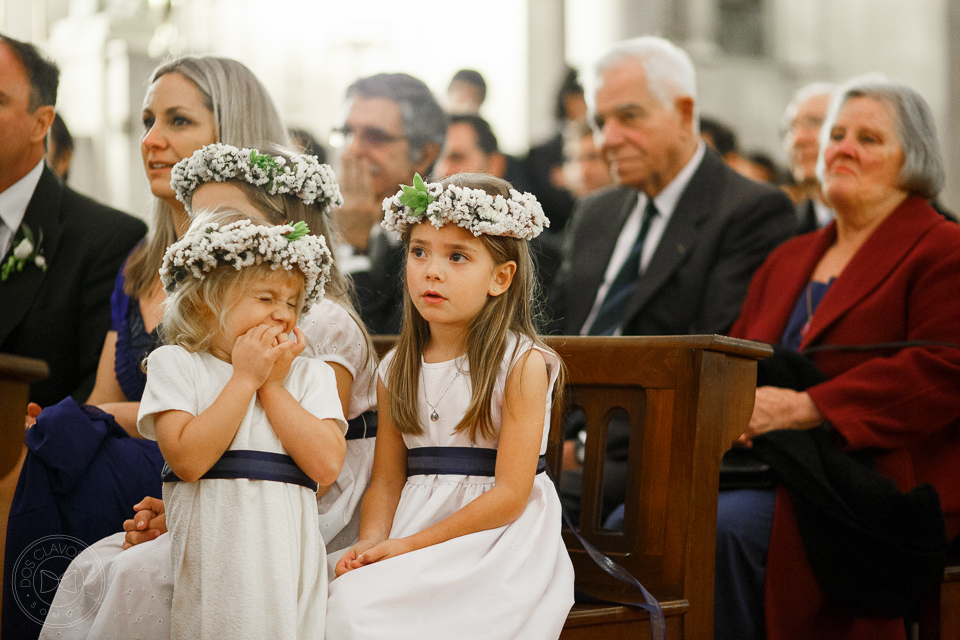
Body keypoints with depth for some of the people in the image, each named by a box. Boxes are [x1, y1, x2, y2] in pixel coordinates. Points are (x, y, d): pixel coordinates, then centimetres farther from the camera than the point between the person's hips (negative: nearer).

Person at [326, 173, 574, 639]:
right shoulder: (397, 370, 11)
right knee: (346, 599, -23)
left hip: (497, 543, -5)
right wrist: (370, 543, -12)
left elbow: (509, 496, -12)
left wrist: (409, 545, -15)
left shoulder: (522, 364, -8)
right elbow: (387, 481, 10)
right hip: (412, 537, 5)